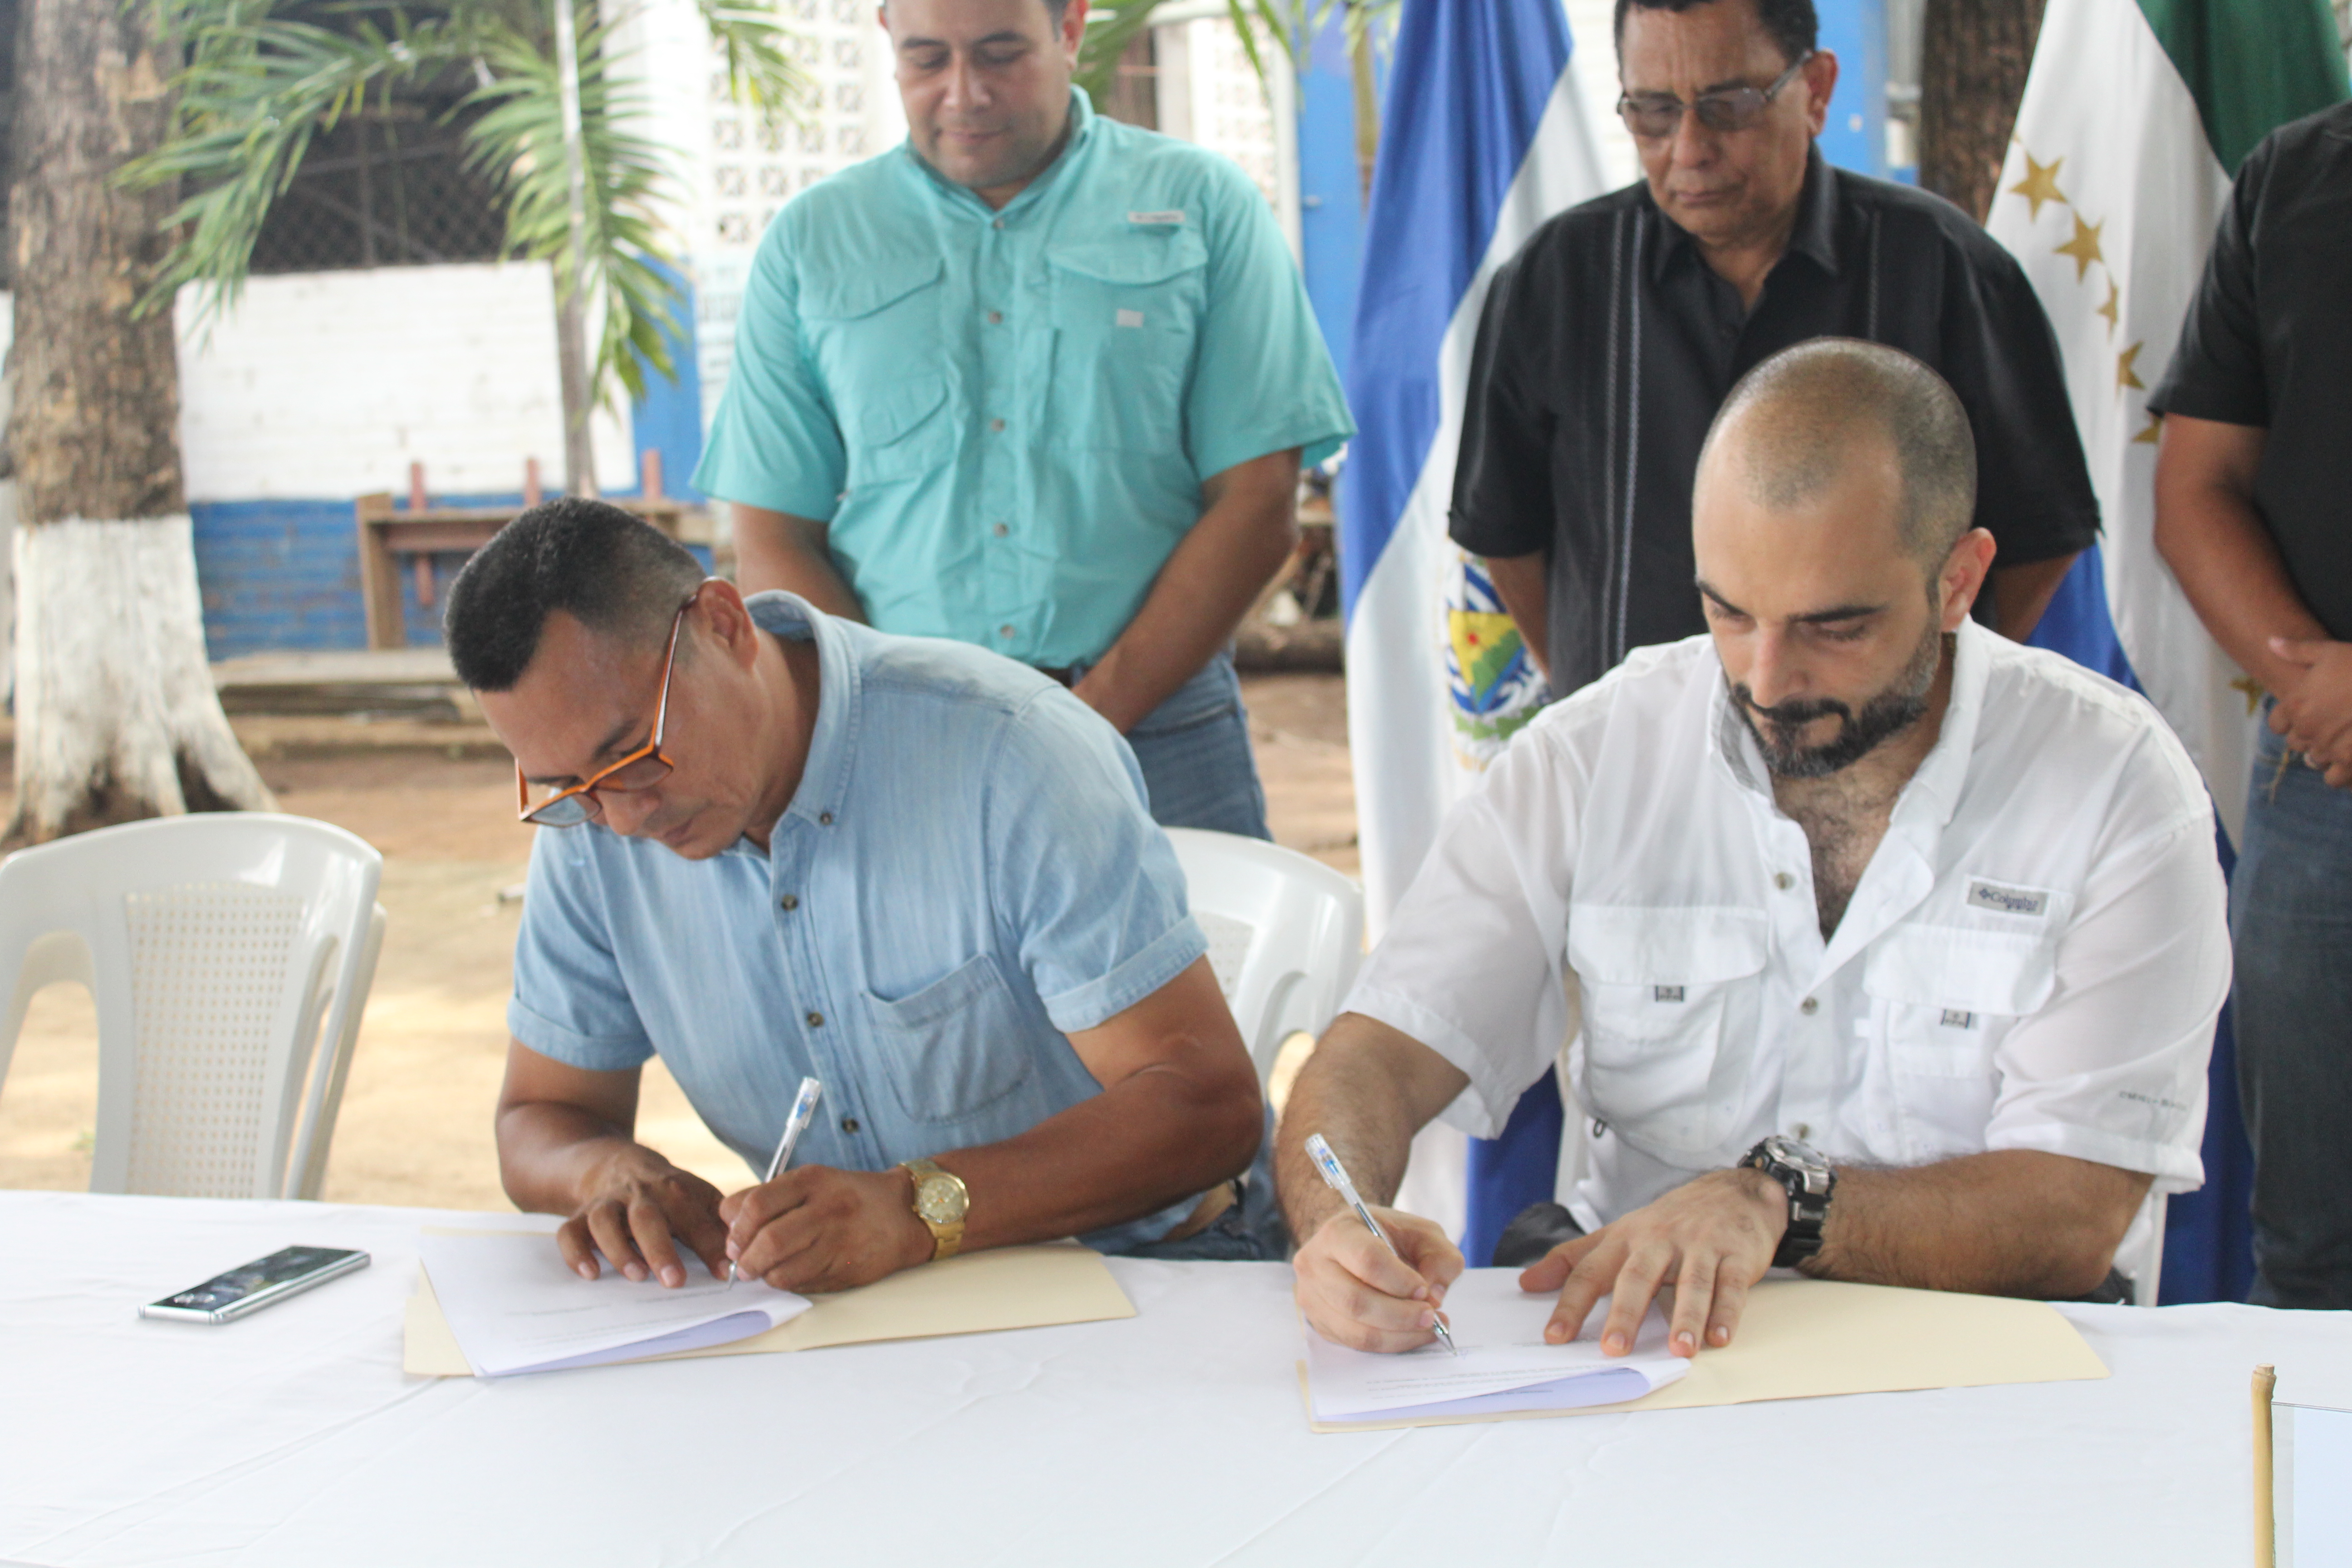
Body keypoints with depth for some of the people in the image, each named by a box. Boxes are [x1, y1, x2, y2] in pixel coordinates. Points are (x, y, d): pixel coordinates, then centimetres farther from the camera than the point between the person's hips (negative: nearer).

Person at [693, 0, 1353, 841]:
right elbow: (773, 544, 5)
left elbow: (1258, 506, -2)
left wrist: (1091, 722, -11)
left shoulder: (1202, 204, 5)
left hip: (1157, 730, -1)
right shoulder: (808, 243, 10)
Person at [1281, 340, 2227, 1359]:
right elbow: (1380, 1056, -7)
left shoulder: (2117, 789, -8)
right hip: (1633, 1334, 1)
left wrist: (1775, 1204, -28)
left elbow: (2073, 1217, -13)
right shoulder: (1588, 759, -3)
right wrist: (1341, 1226, -29)